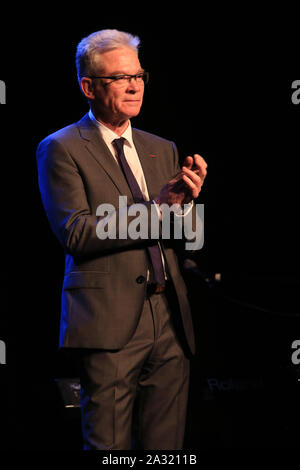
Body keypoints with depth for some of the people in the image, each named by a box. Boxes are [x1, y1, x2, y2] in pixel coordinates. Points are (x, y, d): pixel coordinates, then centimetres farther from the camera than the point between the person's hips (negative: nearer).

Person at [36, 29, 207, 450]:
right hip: (110, 321, -6)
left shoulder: (163, 150, 18)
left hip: (170, 321, 6)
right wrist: (155, 209, -17)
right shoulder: (61, 149, -1)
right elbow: (75, 233, -13)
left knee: (166, 444, 9)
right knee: (109, 447, -2)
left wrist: (186, 201, -5)